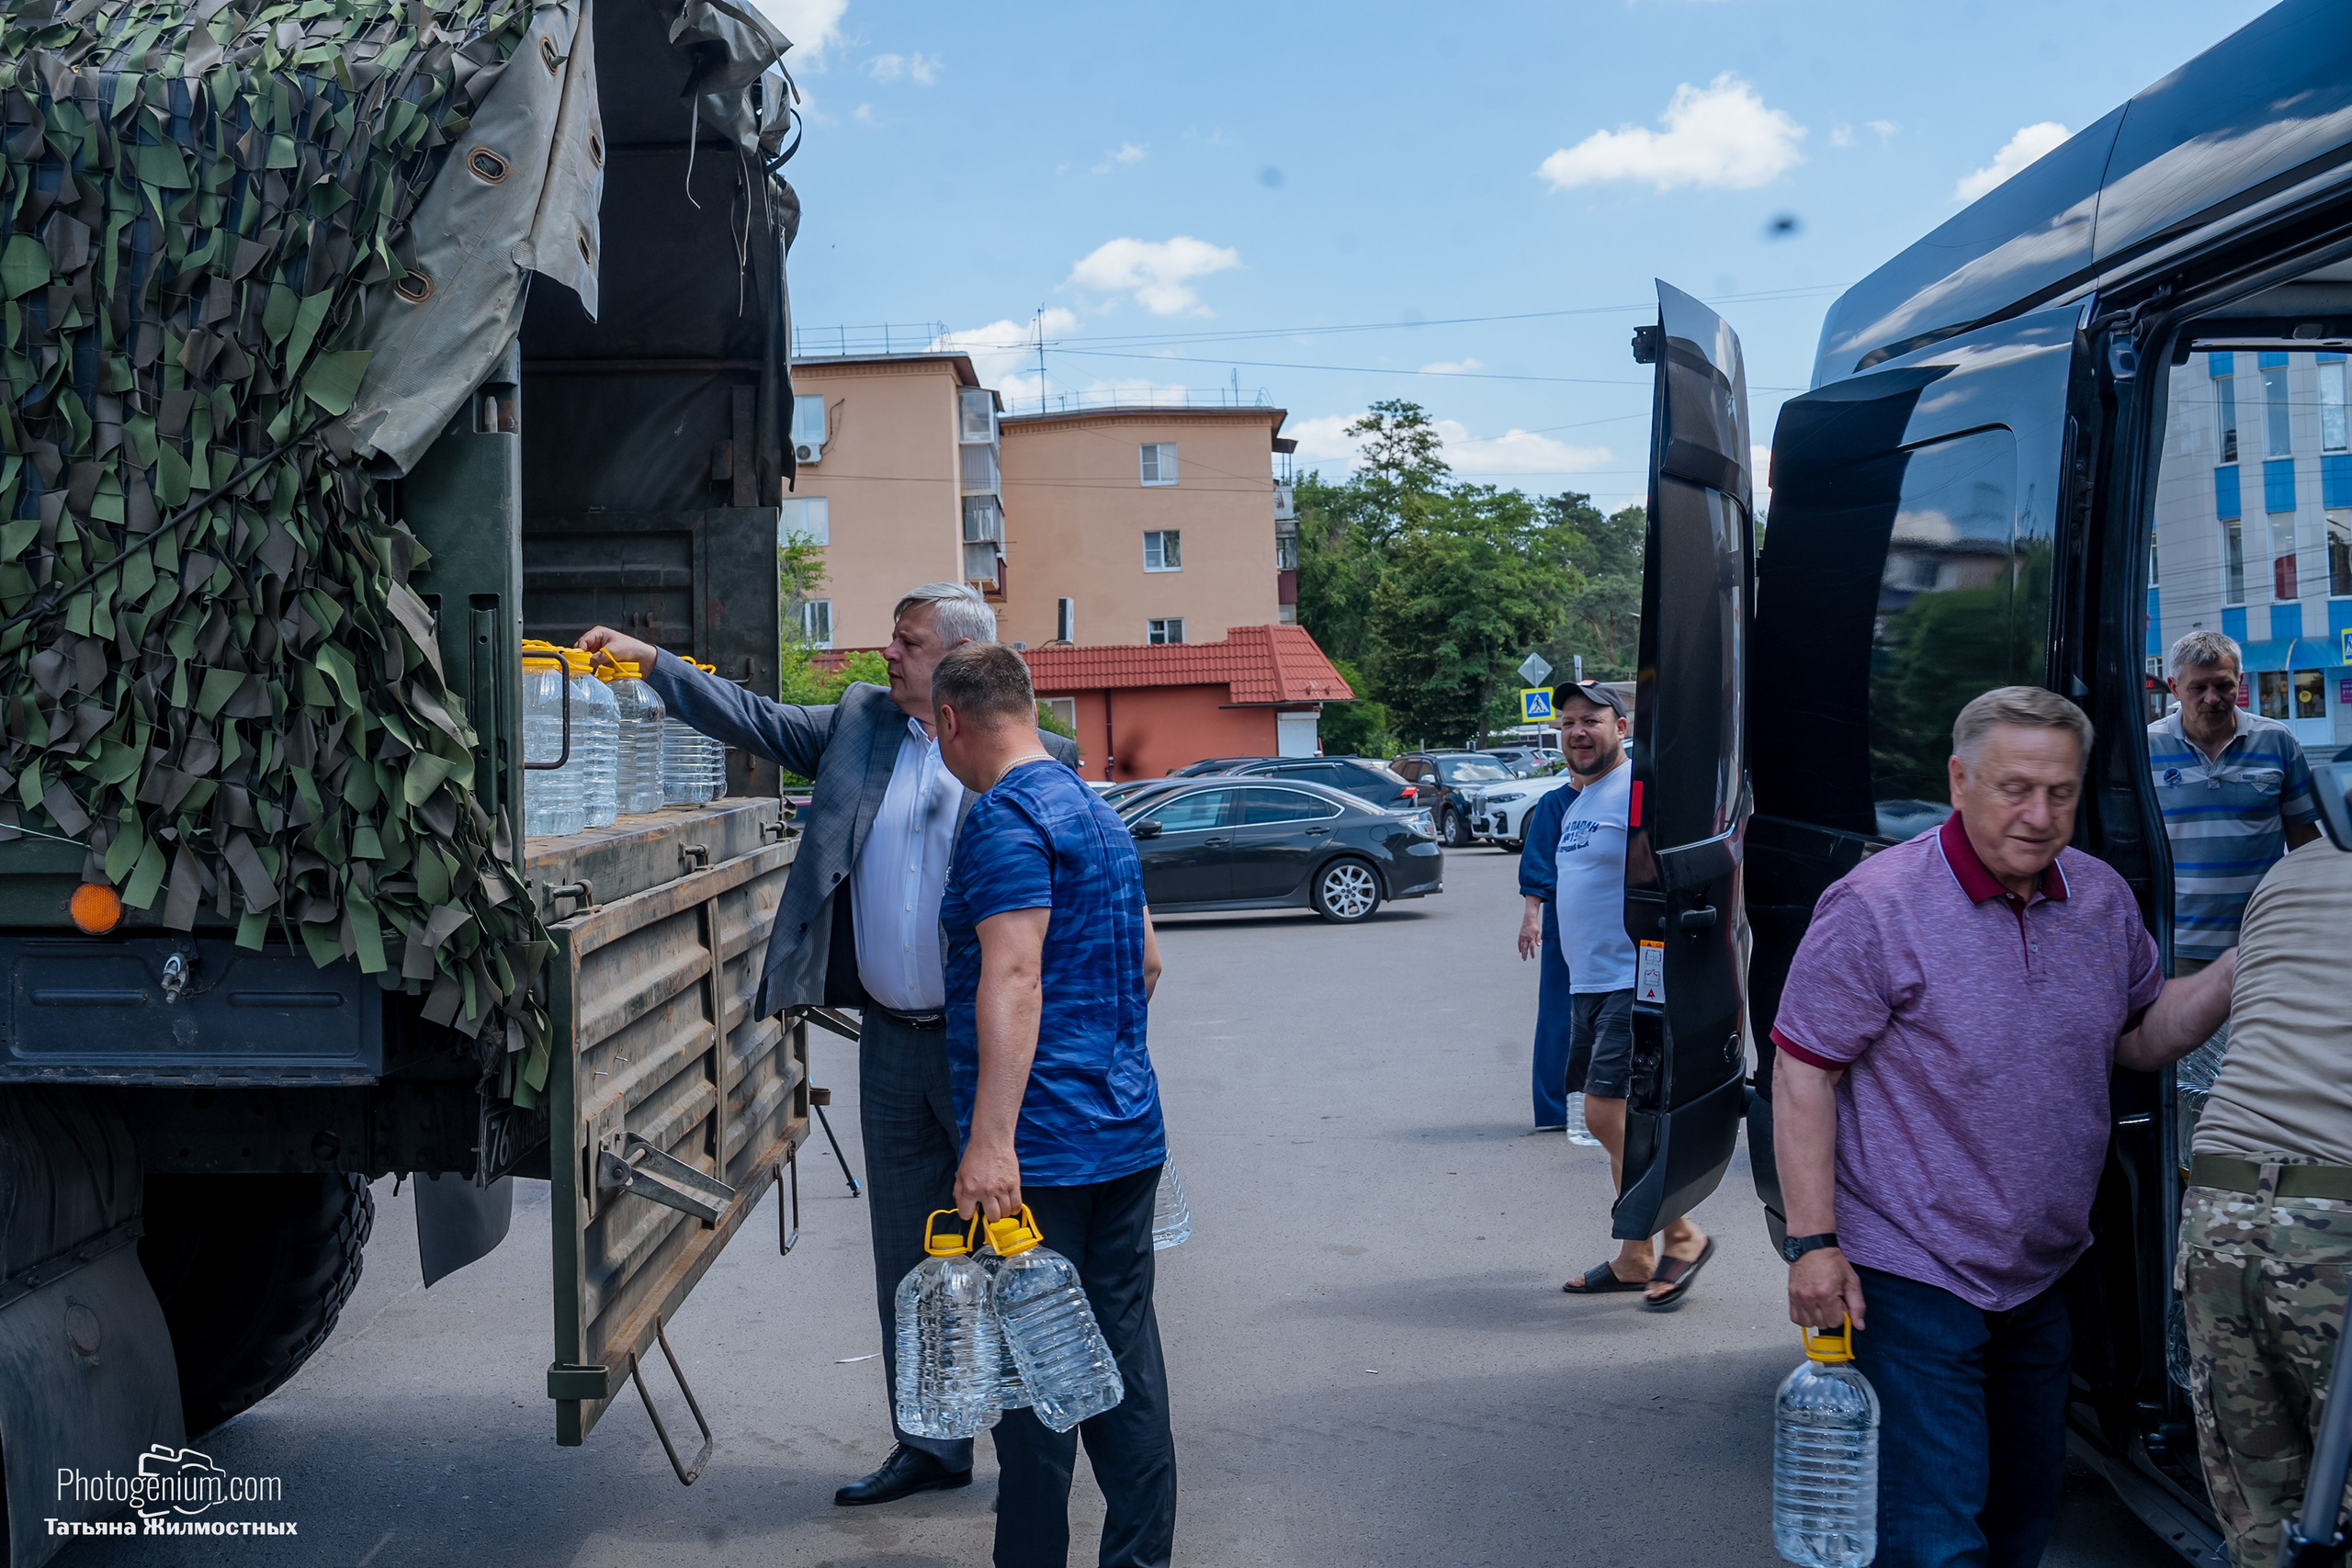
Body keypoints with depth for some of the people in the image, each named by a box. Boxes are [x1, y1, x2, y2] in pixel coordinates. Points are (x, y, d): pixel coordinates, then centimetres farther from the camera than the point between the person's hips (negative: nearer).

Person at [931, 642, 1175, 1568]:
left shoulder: (1006, 817, -13)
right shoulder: (1100, 813, 16)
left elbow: (1013, 979, -23)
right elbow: (1146, 964, 23)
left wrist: (990, 1143, -27)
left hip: (1041, 1149, -9)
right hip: (1131, 1137, 9)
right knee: (1126, 1352, 13)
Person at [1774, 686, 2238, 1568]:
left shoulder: (2103, 899, 3)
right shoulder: (1877, 908, -16)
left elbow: (2141, 1039, 16)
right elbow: (1802, 1073, -14)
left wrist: (2243, 967, -2)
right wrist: (1813, 1244, -18)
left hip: (2041, 1280, 7)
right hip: (1911, 1281, -7)